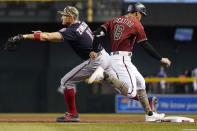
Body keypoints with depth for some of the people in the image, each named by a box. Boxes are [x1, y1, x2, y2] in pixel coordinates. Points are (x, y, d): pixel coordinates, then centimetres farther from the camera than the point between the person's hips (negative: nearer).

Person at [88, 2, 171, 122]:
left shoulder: (114, 21, 15)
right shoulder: (136, 24, -3)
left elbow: (99, 33, 2)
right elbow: (146, 45, -6)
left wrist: (94, 50, -2)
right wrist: (161, 59, 1)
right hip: (122, 59, -9)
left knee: (140, 82, 19)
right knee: (131, 92, -16)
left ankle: (150, 114, 20)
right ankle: (104, 74, -21)